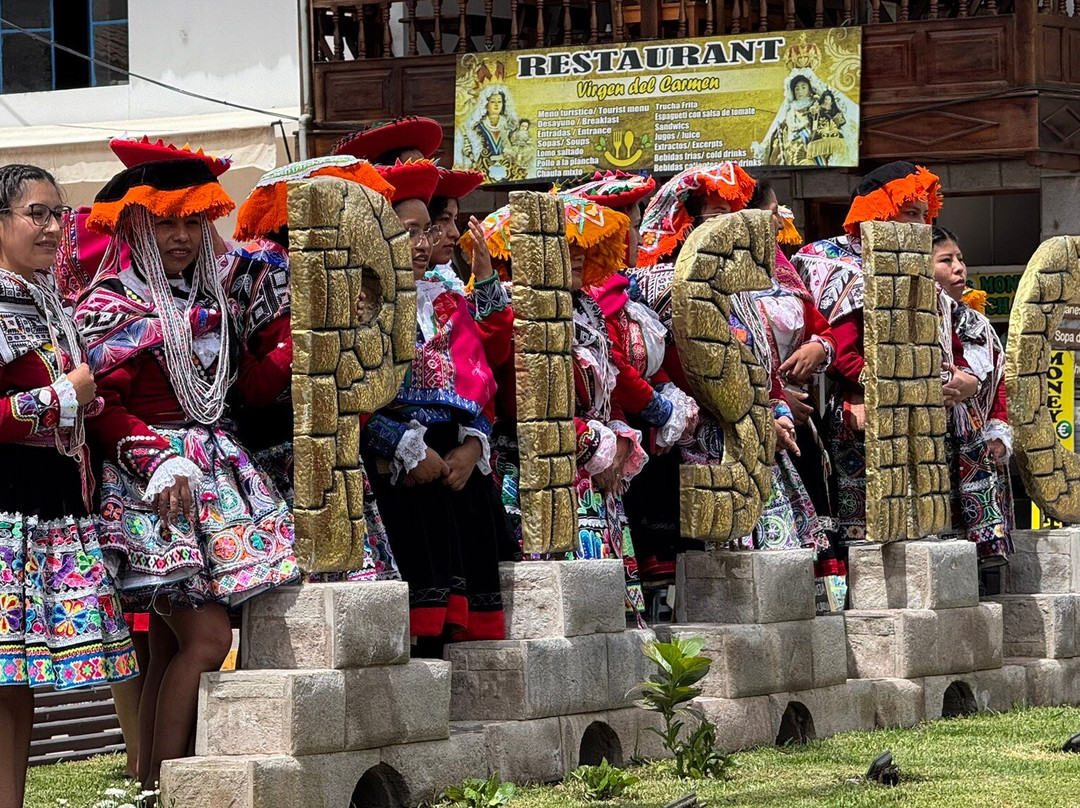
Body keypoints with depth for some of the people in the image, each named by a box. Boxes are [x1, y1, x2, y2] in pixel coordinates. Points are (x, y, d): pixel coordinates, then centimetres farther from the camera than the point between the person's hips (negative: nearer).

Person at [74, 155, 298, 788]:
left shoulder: (210, 300, 16)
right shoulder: (110, 305, -4)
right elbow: (102, 408, -11)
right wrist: (161, 462, -22)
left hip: (215, 470, 7)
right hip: (149, 485, -7)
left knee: (171, 646, 4)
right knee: (208, 636, -15)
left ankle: (150, 787, 5)